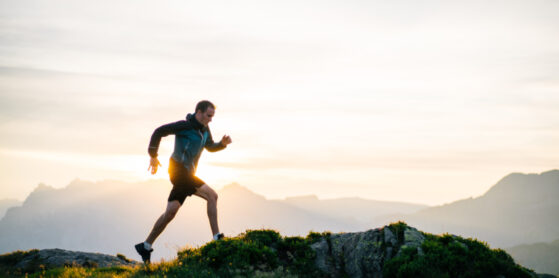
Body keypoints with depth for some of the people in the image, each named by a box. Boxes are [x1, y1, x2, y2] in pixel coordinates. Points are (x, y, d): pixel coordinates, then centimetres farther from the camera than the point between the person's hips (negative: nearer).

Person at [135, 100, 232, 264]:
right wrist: (153, 156, -8)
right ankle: (217, 238, -16)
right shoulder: (184, 126, -10)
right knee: (212, 196, -16)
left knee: (171, 212, 4)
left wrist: (223, 143, 8)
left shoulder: (204, 129, 15)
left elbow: (210, 147, 29)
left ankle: (145, 246, 9)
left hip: (186, 175, 9)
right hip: (179, 171, -9)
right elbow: (159, 132, -9)